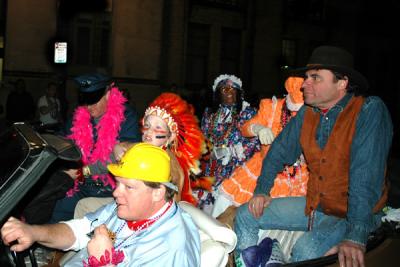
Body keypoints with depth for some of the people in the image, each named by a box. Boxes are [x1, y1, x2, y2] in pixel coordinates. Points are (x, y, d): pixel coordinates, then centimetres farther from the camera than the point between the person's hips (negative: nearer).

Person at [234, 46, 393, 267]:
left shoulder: (370, 110, -19)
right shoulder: (306, 114, 1)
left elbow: (366, 176, -28)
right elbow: (279, 152, 12)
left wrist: (356, 236, -34)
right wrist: (261, 191, 1)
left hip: (353, 213, -6)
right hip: (314, 205, 7)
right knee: (245, 215, 3)